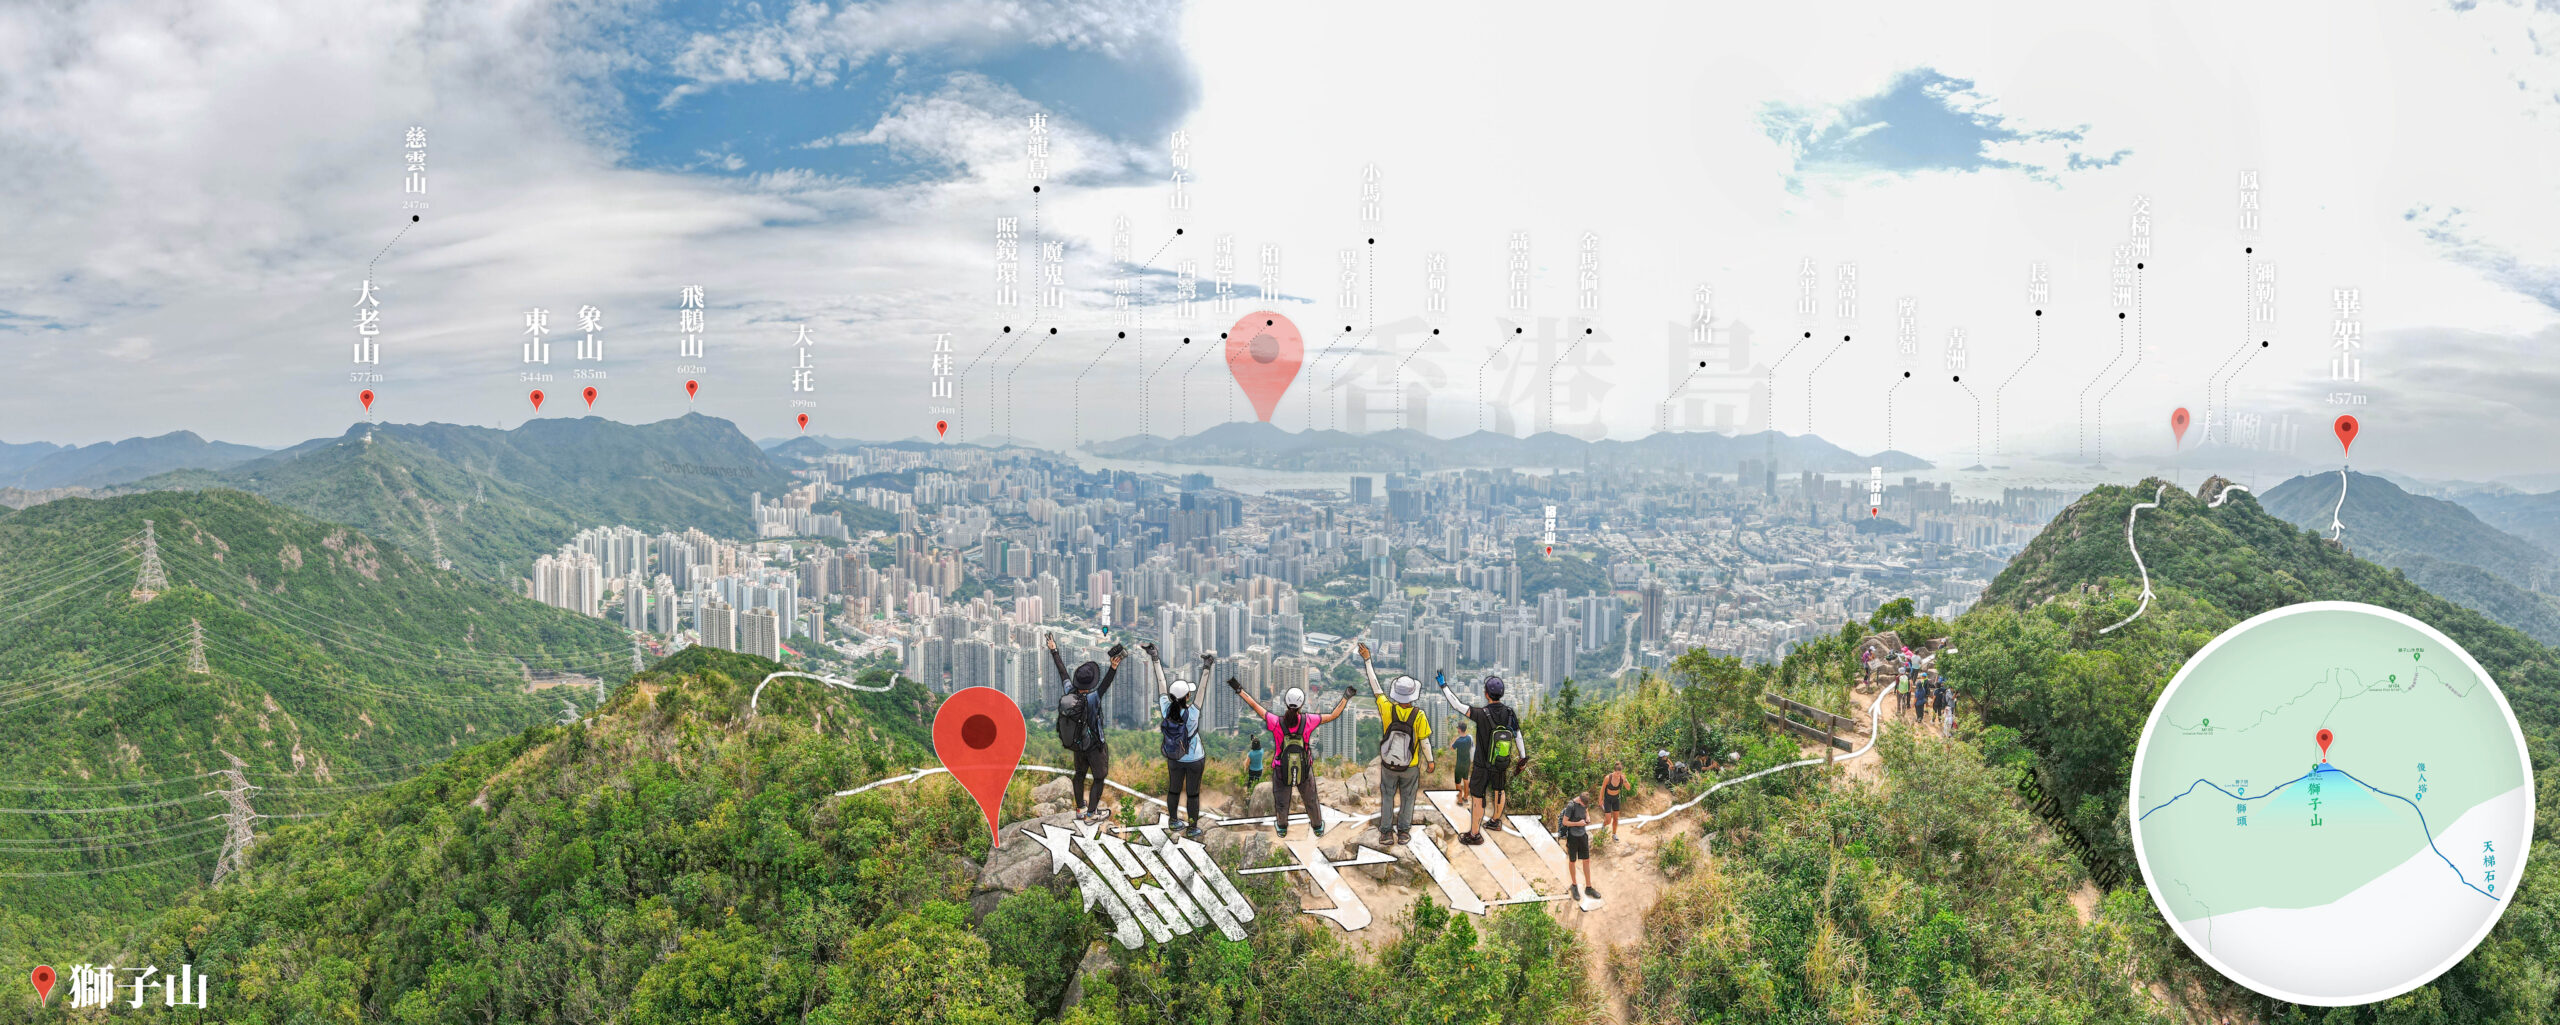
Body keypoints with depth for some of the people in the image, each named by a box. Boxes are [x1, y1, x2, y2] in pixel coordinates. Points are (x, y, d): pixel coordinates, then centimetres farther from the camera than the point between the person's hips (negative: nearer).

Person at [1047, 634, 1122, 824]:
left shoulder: (1069, 693, -18)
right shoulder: (1091, 699, -34)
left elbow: (1063, 673, -6)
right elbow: (1105, 685, -50)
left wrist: (1054, 650, 7)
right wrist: (1114, 668, -66)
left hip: (1075, 743, 6)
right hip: (1094, 746, -6)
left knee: (1080, 773, 24)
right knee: (1099, 777, 14)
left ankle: (1080, 809, 39)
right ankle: (1091, 813, 22)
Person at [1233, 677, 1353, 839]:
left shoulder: (1276, 722, -23)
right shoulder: (1308, 720, -22)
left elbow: (1255, 706, -14)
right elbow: (1333, 715, -11)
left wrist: (1239, 690, -5)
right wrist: (1346, 698, -1)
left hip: (1282, 771, 0)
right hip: (1305, 771, 1)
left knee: (1281, 802, 25)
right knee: (1311, 800, 26)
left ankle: (1282, 828, 48)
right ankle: (1317, 827, 48)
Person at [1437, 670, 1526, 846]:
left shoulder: (1482, 714, -29)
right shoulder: (1510, 713, -13)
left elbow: (1457, 705, -28)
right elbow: (1518, 737, -3)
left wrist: (1444, 686, -16)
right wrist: (1523, 758, 12)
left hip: (1483, 764, -5)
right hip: (1502, 763, 5)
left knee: (1477, 797, 8)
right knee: (1499, 789, 28)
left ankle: (1475, 834, 18)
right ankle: (1495, 821, 49)